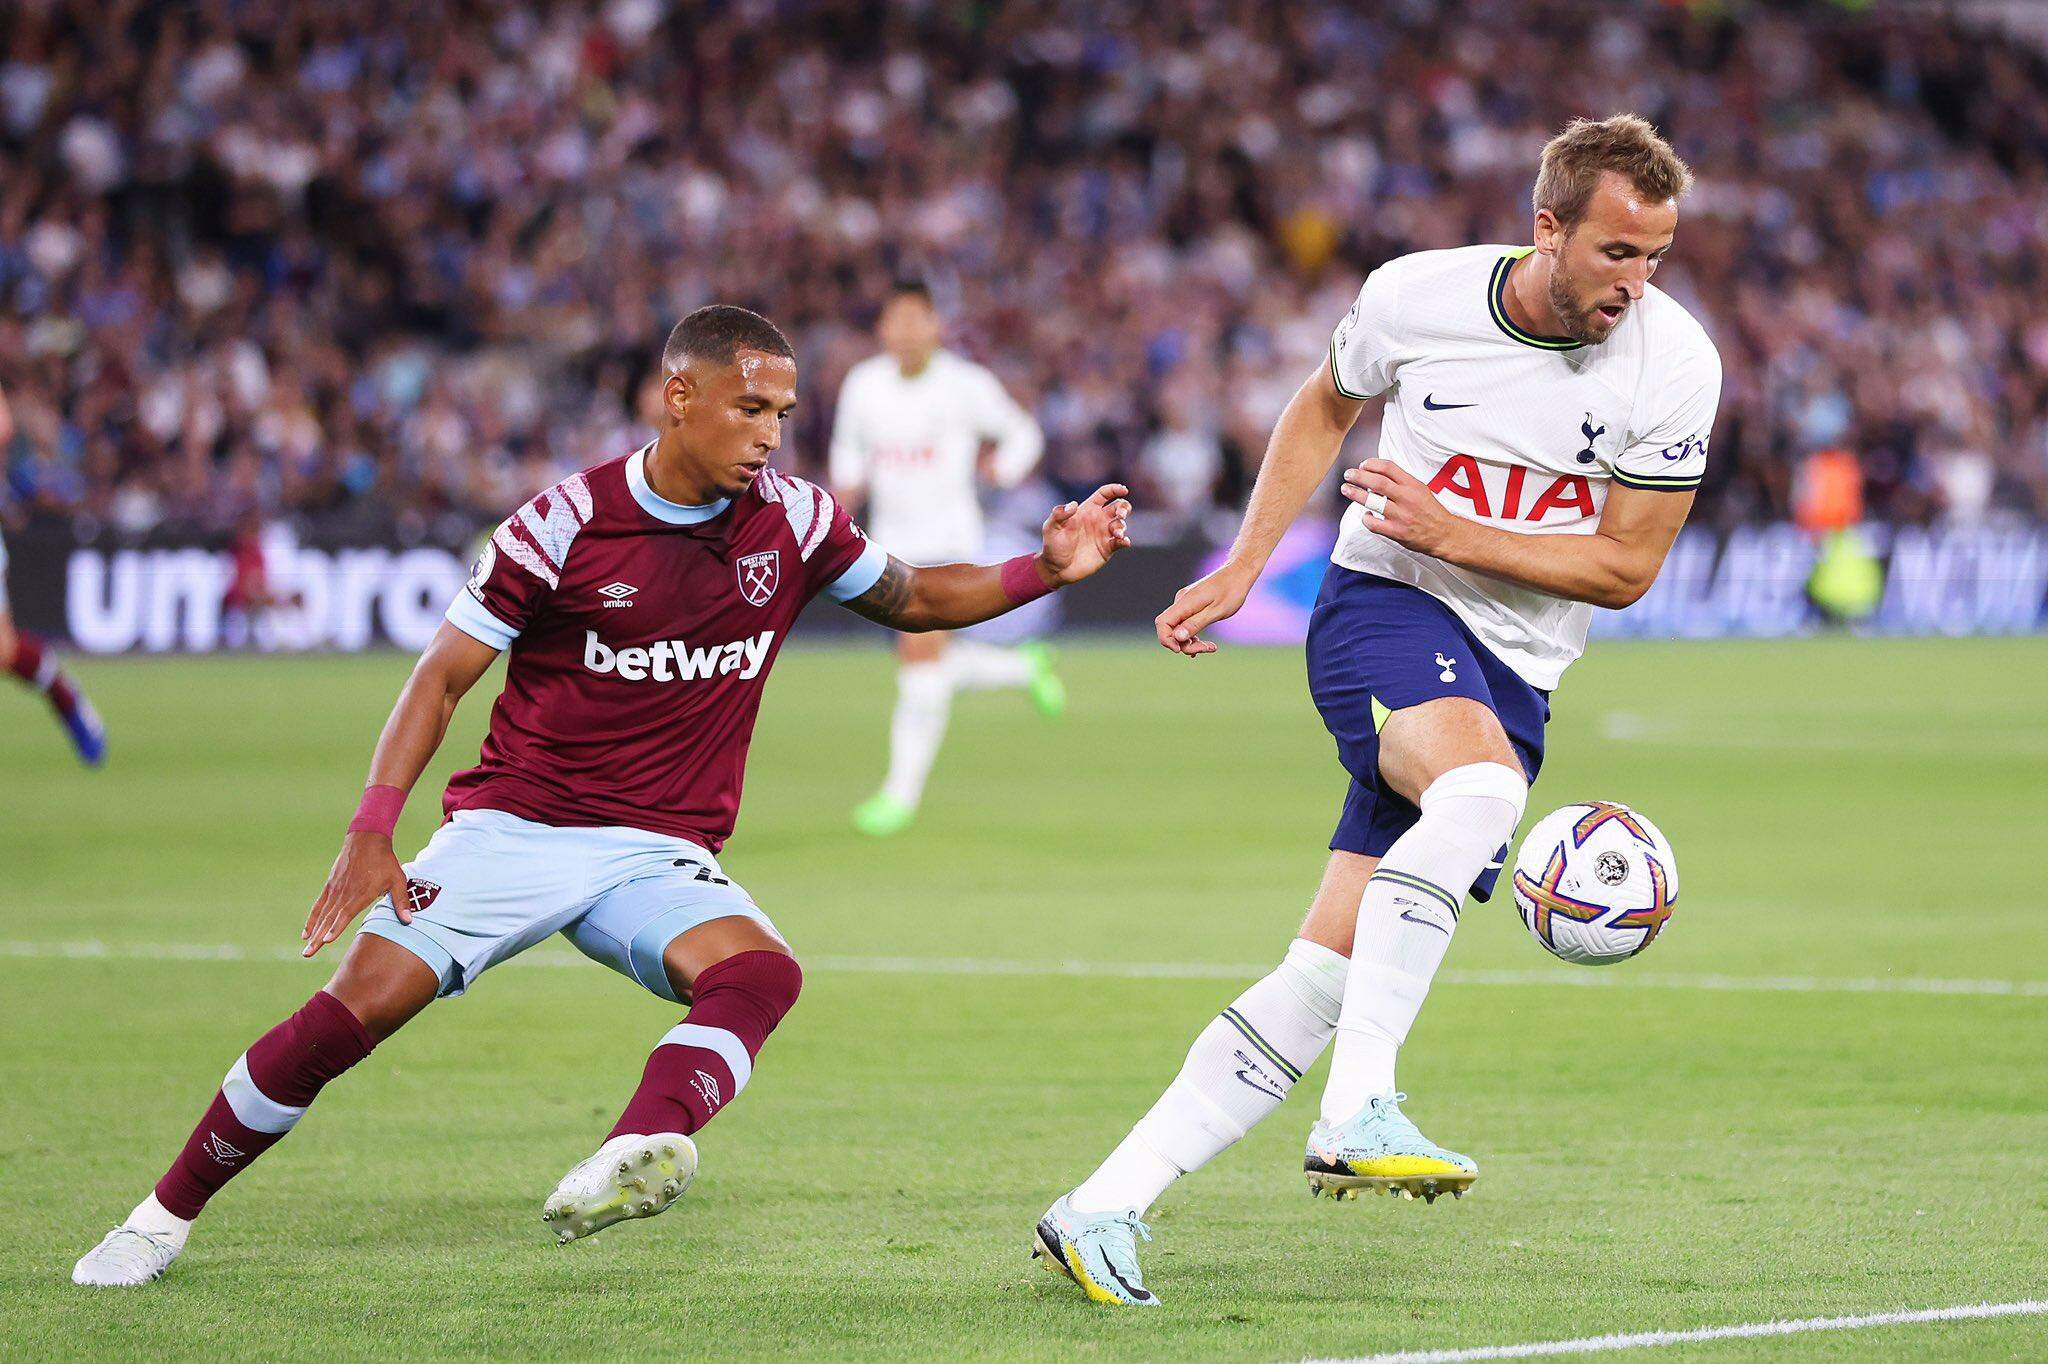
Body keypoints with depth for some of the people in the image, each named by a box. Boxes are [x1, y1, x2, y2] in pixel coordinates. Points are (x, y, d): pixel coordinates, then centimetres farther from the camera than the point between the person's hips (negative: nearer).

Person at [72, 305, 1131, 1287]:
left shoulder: (793, 520, 2)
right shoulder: (566, 522, -7)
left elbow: (911, 600, 20)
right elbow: (445, 675, -3)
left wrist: (1044, 571, 3)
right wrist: (371, 830, -13)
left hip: (660, 857, 2)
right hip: (512, 826, -2)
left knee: (760, 972, -30)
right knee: (354, 1010, -15)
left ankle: (627, 1165, -53)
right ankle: (162, 1218, 3)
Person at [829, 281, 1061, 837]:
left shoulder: (966, 384, -7)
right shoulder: (863, 385, 4)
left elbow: (1024, 434, 5)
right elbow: (849, 449, 20)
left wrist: (1003, 468, -13)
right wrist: (846, 488, 2)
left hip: (948, 537, -5)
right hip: (892, 541, 5)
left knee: (920, 655, -15)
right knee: (928, 665, 6)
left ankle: (902, 791, -9)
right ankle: (1026, 667, 34)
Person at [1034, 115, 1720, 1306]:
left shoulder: (1673, 366, -10)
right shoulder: (1417, 295, -8)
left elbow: (1626, 568, -5)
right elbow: (1327, 407, 14)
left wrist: (1449, 531, -15)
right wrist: (1242, 570, 13)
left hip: (1511, 677, 2)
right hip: (1383, 608, -2)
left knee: (1328, 976, -7)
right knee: (1480, 786, -37)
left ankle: (1106, 1209, -2)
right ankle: (1358, 1116, -41)